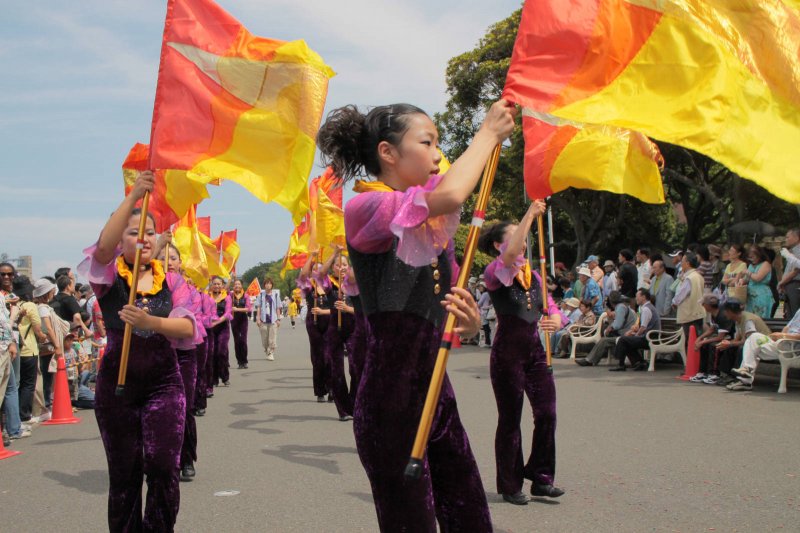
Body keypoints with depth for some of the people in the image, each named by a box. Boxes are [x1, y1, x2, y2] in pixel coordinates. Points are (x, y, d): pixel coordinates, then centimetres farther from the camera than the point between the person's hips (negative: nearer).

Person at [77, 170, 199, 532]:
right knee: (123, 474, 6)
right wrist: (133, 197, -31)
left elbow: (188, 329, -7)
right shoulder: (110, 276, 2)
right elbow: (103, 246, -22)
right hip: (116, 383, -1)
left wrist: (150, 322, -26)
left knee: (163, 467, -6)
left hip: (164, 382, 1)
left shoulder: (170, 280, 6)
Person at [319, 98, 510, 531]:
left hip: (435, 387, 8)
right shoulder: (365, 207, -8)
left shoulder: (431, 225, 15)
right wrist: (488, 131, -10)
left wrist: (470, 323, -5)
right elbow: (449, 195, -26)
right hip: (391, 394, -8)